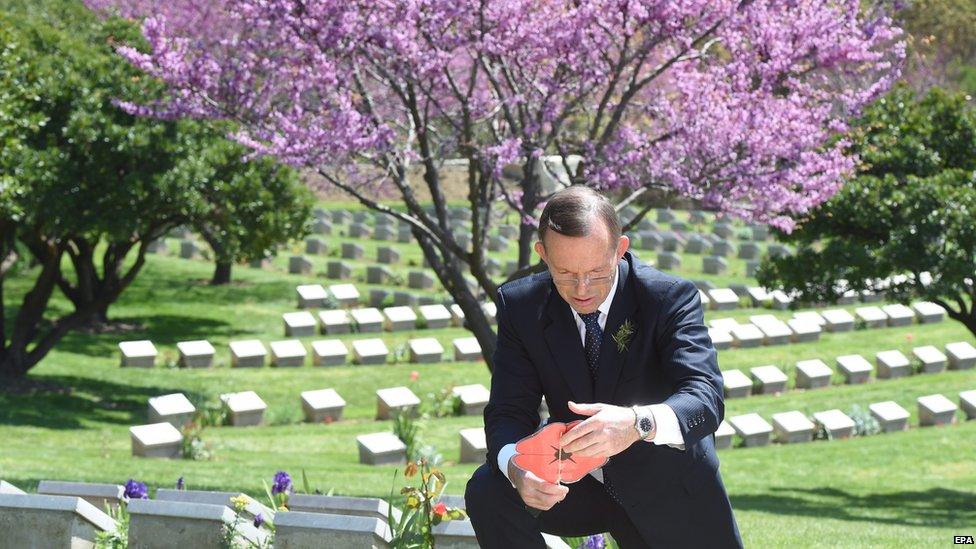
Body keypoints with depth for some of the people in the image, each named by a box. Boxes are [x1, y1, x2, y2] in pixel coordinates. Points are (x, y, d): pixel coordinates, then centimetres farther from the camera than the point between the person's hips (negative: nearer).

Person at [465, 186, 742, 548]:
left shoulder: (671, 298, -21)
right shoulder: (521, 306, -12)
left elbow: (706, 398, -34)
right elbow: (508, 410, -14)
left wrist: (638, 423, -56)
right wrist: (516, 467, -39)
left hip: (669, 489, -1)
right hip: (575, 486, 2)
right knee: (487, 491, -23)